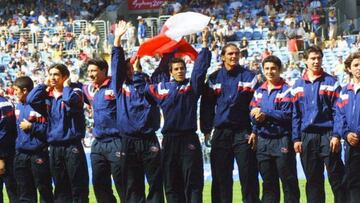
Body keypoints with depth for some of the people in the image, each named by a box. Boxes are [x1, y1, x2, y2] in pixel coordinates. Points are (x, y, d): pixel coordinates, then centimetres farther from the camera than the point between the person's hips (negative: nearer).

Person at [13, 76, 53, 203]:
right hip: (21, 154, 8)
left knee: (44, 190, -1)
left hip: (38, 154, -8)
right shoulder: (18, 106, 13)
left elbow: (48, 128, -17)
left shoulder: (39, 105, -12)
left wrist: (31, 127, -16)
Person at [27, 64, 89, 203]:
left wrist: (66, 86, -7)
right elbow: (31, 100, -4)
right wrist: (44, 84, 3)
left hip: (72, 146, -6)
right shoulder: (47, 95, 12)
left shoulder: (74, 91, -2)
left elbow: (70, 100, -25)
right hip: (54, 148, 6)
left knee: (78, 187, -6)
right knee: (60, 188, 9)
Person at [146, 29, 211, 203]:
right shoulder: (161, 88, 12)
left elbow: (200, 67, -9)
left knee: (193, 182, -5)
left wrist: (204, 44, -14)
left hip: (189, 140, -3)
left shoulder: (192, 85, 4)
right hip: (169, 141, 3)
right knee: (171, 184, 5)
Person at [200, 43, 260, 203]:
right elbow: (206, 105, 8)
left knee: (248, 176, -5)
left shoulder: (249, 77, 2)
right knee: (221, 177, 5)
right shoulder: (214, 78, 8)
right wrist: (206, 130, 0)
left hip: (243, 133, -2)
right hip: (221, 134, 2)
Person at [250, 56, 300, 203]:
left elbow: (287, 114, -15)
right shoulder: (259, 91, 15)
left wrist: (265, 114, -16)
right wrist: (256, 117, -13)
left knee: (289, 182, -3)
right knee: (268, 183, 11)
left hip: (282, 140, -6)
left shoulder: (286, 90, -6)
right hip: (263, 140, 6)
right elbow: (253, 113, 9)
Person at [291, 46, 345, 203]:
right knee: (313, 180, 7)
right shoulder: (298, 85, 10)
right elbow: (295, 114, 11)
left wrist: (336, 135, -11)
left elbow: (338, 111, -3)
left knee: (336, 177, -5)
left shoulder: (331, 82, 1)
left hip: (327, 135, -3)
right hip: (307, 136, 3)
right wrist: (296, 138, 4)